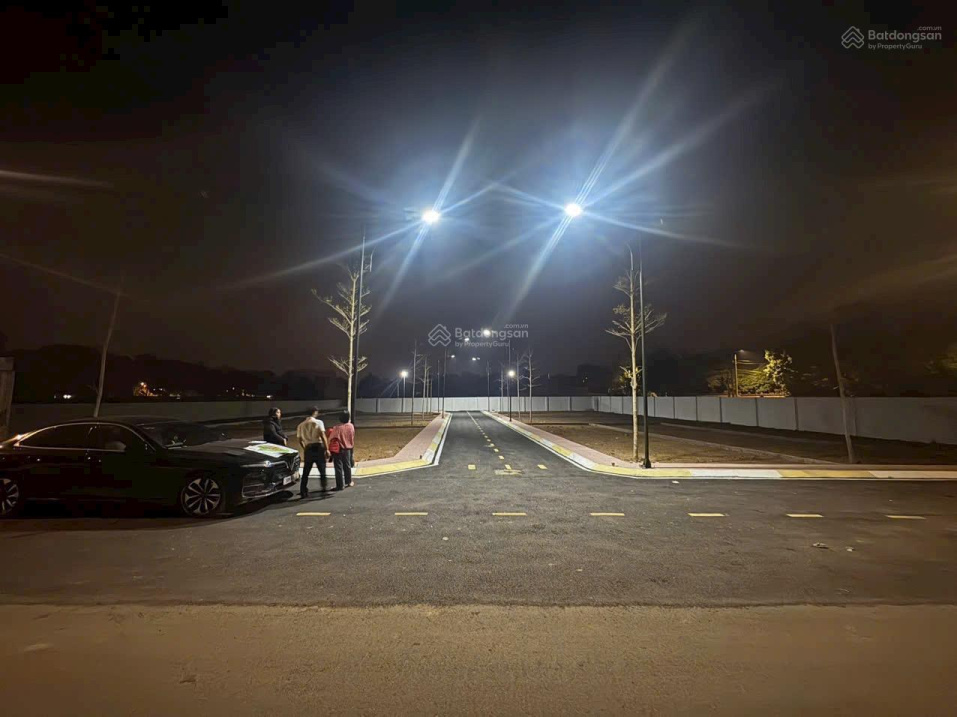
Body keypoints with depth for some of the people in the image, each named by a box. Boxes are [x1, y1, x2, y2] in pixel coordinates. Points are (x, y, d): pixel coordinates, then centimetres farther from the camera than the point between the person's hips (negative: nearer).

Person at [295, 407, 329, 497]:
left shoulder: (301, 425, 9)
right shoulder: (318, 422, -4)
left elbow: (300, 440, 10)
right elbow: (323, 436, -12)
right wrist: (327, 449, -9)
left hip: (308, 449, 3)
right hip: (318, 448, -3)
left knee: (306, 472, 10)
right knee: (322, 470, 10)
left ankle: (303, 491, 10)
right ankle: (324, 488, 14)